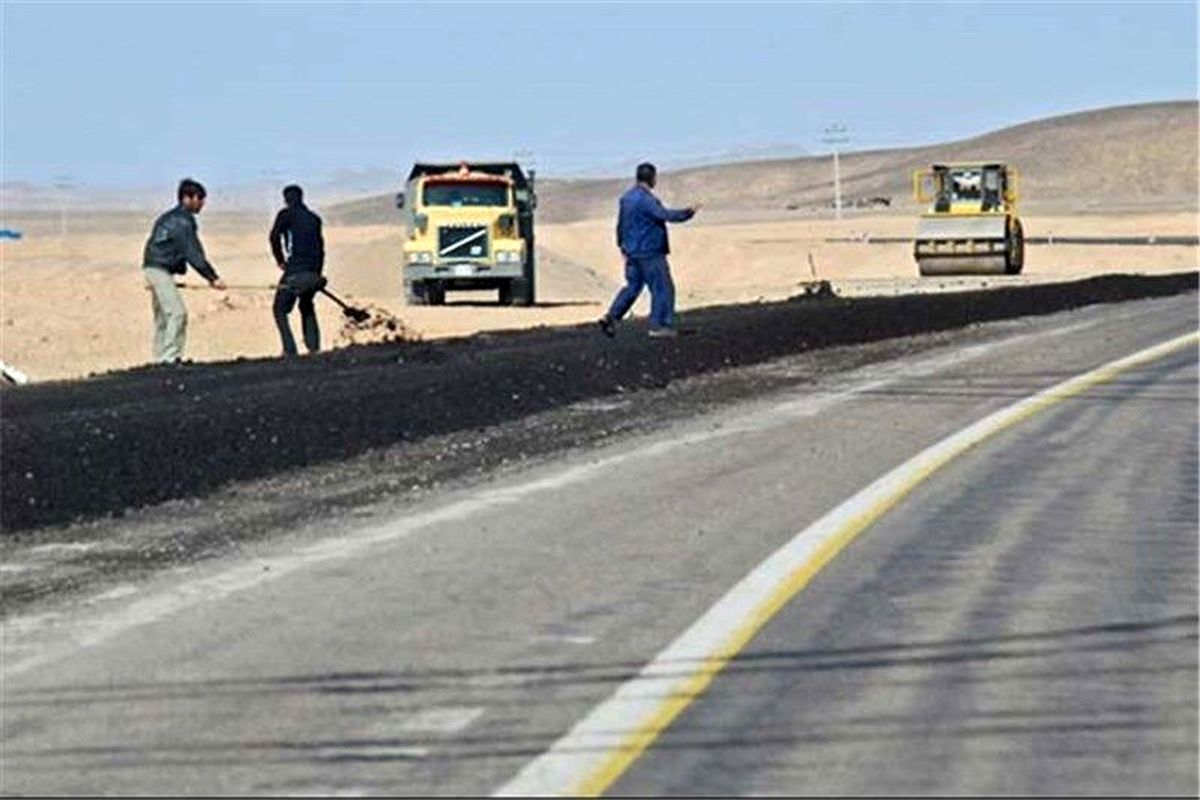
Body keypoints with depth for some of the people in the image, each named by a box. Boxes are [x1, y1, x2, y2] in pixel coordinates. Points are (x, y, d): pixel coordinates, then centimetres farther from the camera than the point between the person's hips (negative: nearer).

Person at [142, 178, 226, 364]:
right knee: (177, 312, -14)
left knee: (162, 315, 14)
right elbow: (193, 253, -19)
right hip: (160, 269, -11)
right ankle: (170, 356, -18)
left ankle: (160, 358, 18)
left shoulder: (168, 218, 16)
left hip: (152, 267, 11)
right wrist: (213, 278, -20)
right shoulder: (182, 221, -15)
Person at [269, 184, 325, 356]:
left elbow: (275, 235, -12)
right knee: (307, 307, 25)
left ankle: (290, 349, -9)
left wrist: (280, 260, -2)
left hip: (295, 270, -5)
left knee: (280, 309, 4)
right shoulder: (314, 219, 18)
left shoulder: (287, 214, 3)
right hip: (313, 272, 6)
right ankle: (314, 345, 14)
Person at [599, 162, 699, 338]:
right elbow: (665, 215, -28)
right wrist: (689, 212, -20)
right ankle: (658, 325, 2)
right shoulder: (645, 200, -19)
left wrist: (623, 246, 27)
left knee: (633, 286, 15)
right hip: (649, 253, -9)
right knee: (662, 288, 1)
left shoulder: (626, 197, 11)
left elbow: (620, 224, 18)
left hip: (632, 251, 9)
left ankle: (611, 317, 5)